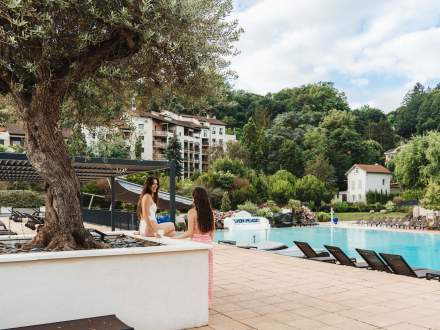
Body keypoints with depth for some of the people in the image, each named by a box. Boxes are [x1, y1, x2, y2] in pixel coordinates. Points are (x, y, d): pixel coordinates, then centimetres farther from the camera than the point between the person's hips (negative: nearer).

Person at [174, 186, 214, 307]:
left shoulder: (192, 212, -13)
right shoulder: (209, 211, 4)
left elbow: (190, 232, -15)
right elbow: (212, 230, 10)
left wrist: (176, 237, -6)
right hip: (207, 243, 5)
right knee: (207, 273, 12)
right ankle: (207, 301, 21)